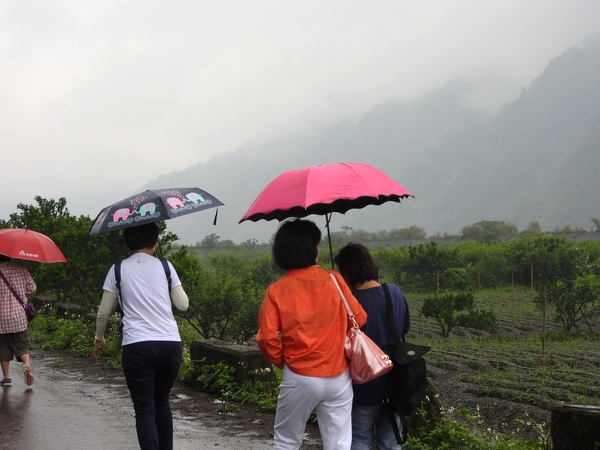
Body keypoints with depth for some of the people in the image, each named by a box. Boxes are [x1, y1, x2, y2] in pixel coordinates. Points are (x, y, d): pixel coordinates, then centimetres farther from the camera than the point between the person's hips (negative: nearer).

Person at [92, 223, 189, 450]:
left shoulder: (118, 269, 4)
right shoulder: (165, 266, 6)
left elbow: (103, 313, 8)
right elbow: (183, 304, 10)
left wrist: (99, 339, 24)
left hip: (136, 346, -2)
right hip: (170, 344, 2)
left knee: (145, 409, 1)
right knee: (162, 402, 21)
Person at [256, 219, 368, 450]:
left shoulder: (276, 290, -5)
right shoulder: (334, 280, -4)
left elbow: (267, 338, -9)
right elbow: (359, 318, 4)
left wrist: (281, 361, 9)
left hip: (299, 378, 0)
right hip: (338, 377, 1)